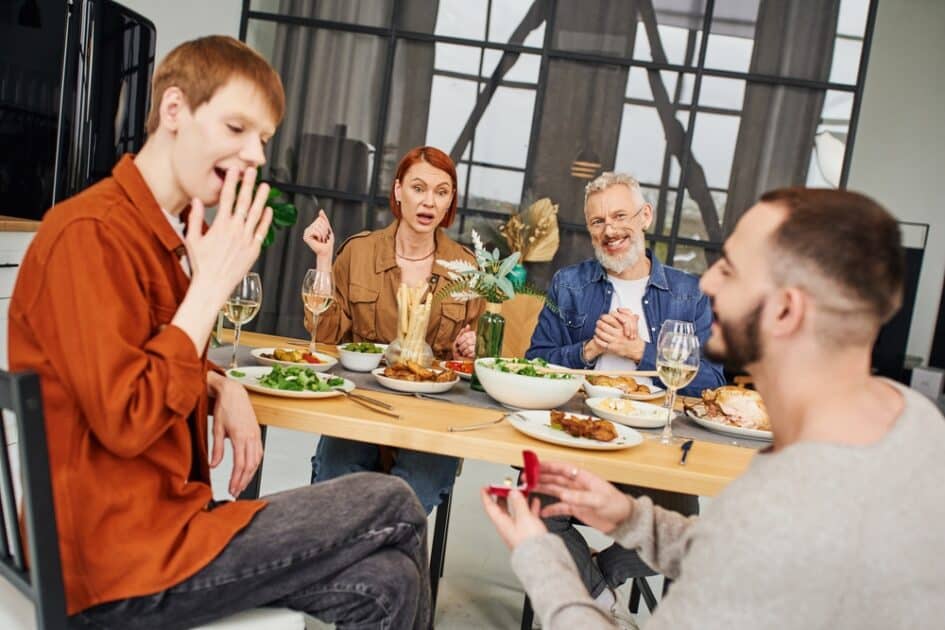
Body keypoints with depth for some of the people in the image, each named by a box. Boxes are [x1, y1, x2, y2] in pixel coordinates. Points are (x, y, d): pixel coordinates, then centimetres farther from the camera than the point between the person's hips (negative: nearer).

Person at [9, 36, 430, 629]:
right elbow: (126, 419, -22)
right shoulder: (92, 234, -19)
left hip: (162, 513, 8)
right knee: (393, 506, -9)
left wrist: (223, 388, -1)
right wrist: (213, 284, -19)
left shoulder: (165, 231, 9)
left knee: (385, 582, -2)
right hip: (119, 561, -8)